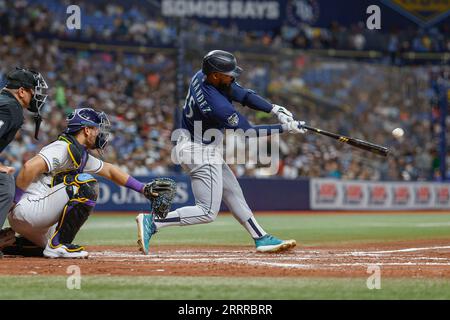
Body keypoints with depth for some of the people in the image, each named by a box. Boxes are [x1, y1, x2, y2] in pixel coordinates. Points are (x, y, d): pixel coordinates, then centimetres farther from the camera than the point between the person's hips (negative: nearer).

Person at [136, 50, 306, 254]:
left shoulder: (201, 76, -7)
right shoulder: (217, 104, -32)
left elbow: (243, 95, -3)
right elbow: (247, 132, -21)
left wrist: (275, 109, -14)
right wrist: (285, 128, -17)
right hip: (200, 152, -10)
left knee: (233, 192, 16)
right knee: (207, 212, -5)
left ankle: (261, 239, 23)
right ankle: (152, 222, -9)